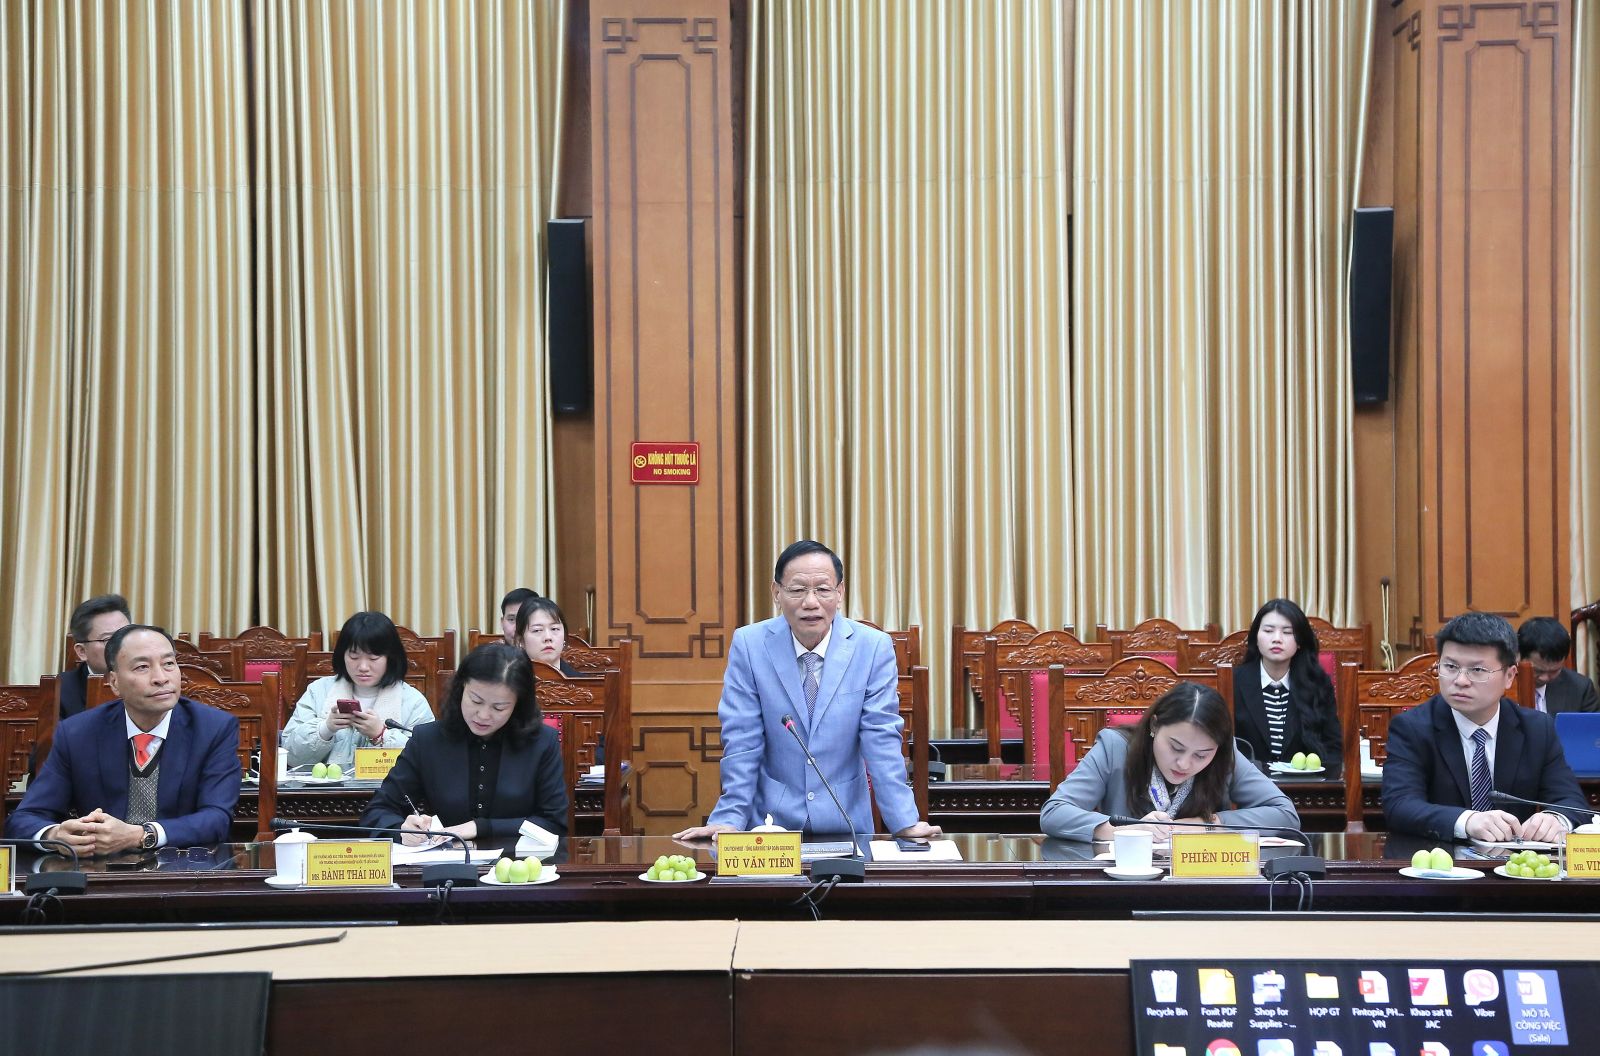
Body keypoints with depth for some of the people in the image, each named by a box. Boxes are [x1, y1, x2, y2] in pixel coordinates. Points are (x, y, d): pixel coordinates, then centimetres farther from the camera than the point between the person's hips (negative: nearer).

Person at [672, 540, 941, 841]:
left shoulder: (874, 647, -4)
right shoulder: (748, 644, -4)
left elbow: (882, 741, -5)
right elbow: (742, 742, -4)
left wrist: (904, 822, -11)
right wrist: (730, 819, -9)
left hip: (845, 822, 0)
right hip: (771, 819, 0)